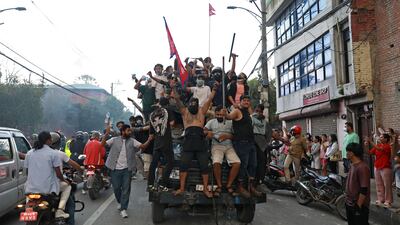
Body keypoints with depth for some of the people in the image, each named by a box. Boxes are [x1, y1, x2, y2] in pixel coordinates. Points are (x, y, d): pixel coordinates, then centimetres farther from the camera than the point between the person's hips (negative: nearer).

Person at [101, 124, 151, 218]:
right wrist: (106, 134, -22)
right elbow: (103, 144, -8)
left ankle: (123, 209, 8)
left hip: (127, 169, 0)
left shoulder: (132, 141, 3)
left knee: (126, 189, 0)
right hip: (115, 169, 0)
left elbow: (143, 146, -4)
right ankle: (120, 202, 39)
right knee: (116, 188, 11)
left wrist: (149, 140, -22)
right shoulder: (114, 140, 1)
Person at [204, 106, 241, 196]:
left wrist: (227, 136, -12)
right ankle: (219, 185, -10)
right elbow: (203, 131, 5)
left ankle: (229, 185, -7)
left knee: (237, 163, -25)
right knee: (216, 163, -32)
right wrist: (208, 132, -18)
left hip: (229, 146, 1)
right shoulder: (211, 122, 13)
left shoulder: (230, 122, 12)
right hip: (216, 146, -1)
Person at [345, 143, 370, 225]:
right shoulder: (353, 165, 8)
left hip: (359, 206, -9)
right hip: (350, 204, 9)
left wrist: (358, 206, -20)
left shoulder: (362, 167, -21)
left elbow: (364, 190, -22)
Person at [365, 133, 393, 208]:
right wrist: (366, 146, -11)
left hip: (385, 168, -7)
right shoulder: (378, 145, 7)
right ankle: (381, 199, 21)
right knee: (379, 184, 12)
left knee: (387, 185, 1)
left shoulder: (387, 146, -12)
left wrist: (370, 141, -30)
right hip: (377, 168, 7)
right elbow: (370, 152, 5)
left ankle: (388, 201, 10)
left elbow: (379, 149, -30)